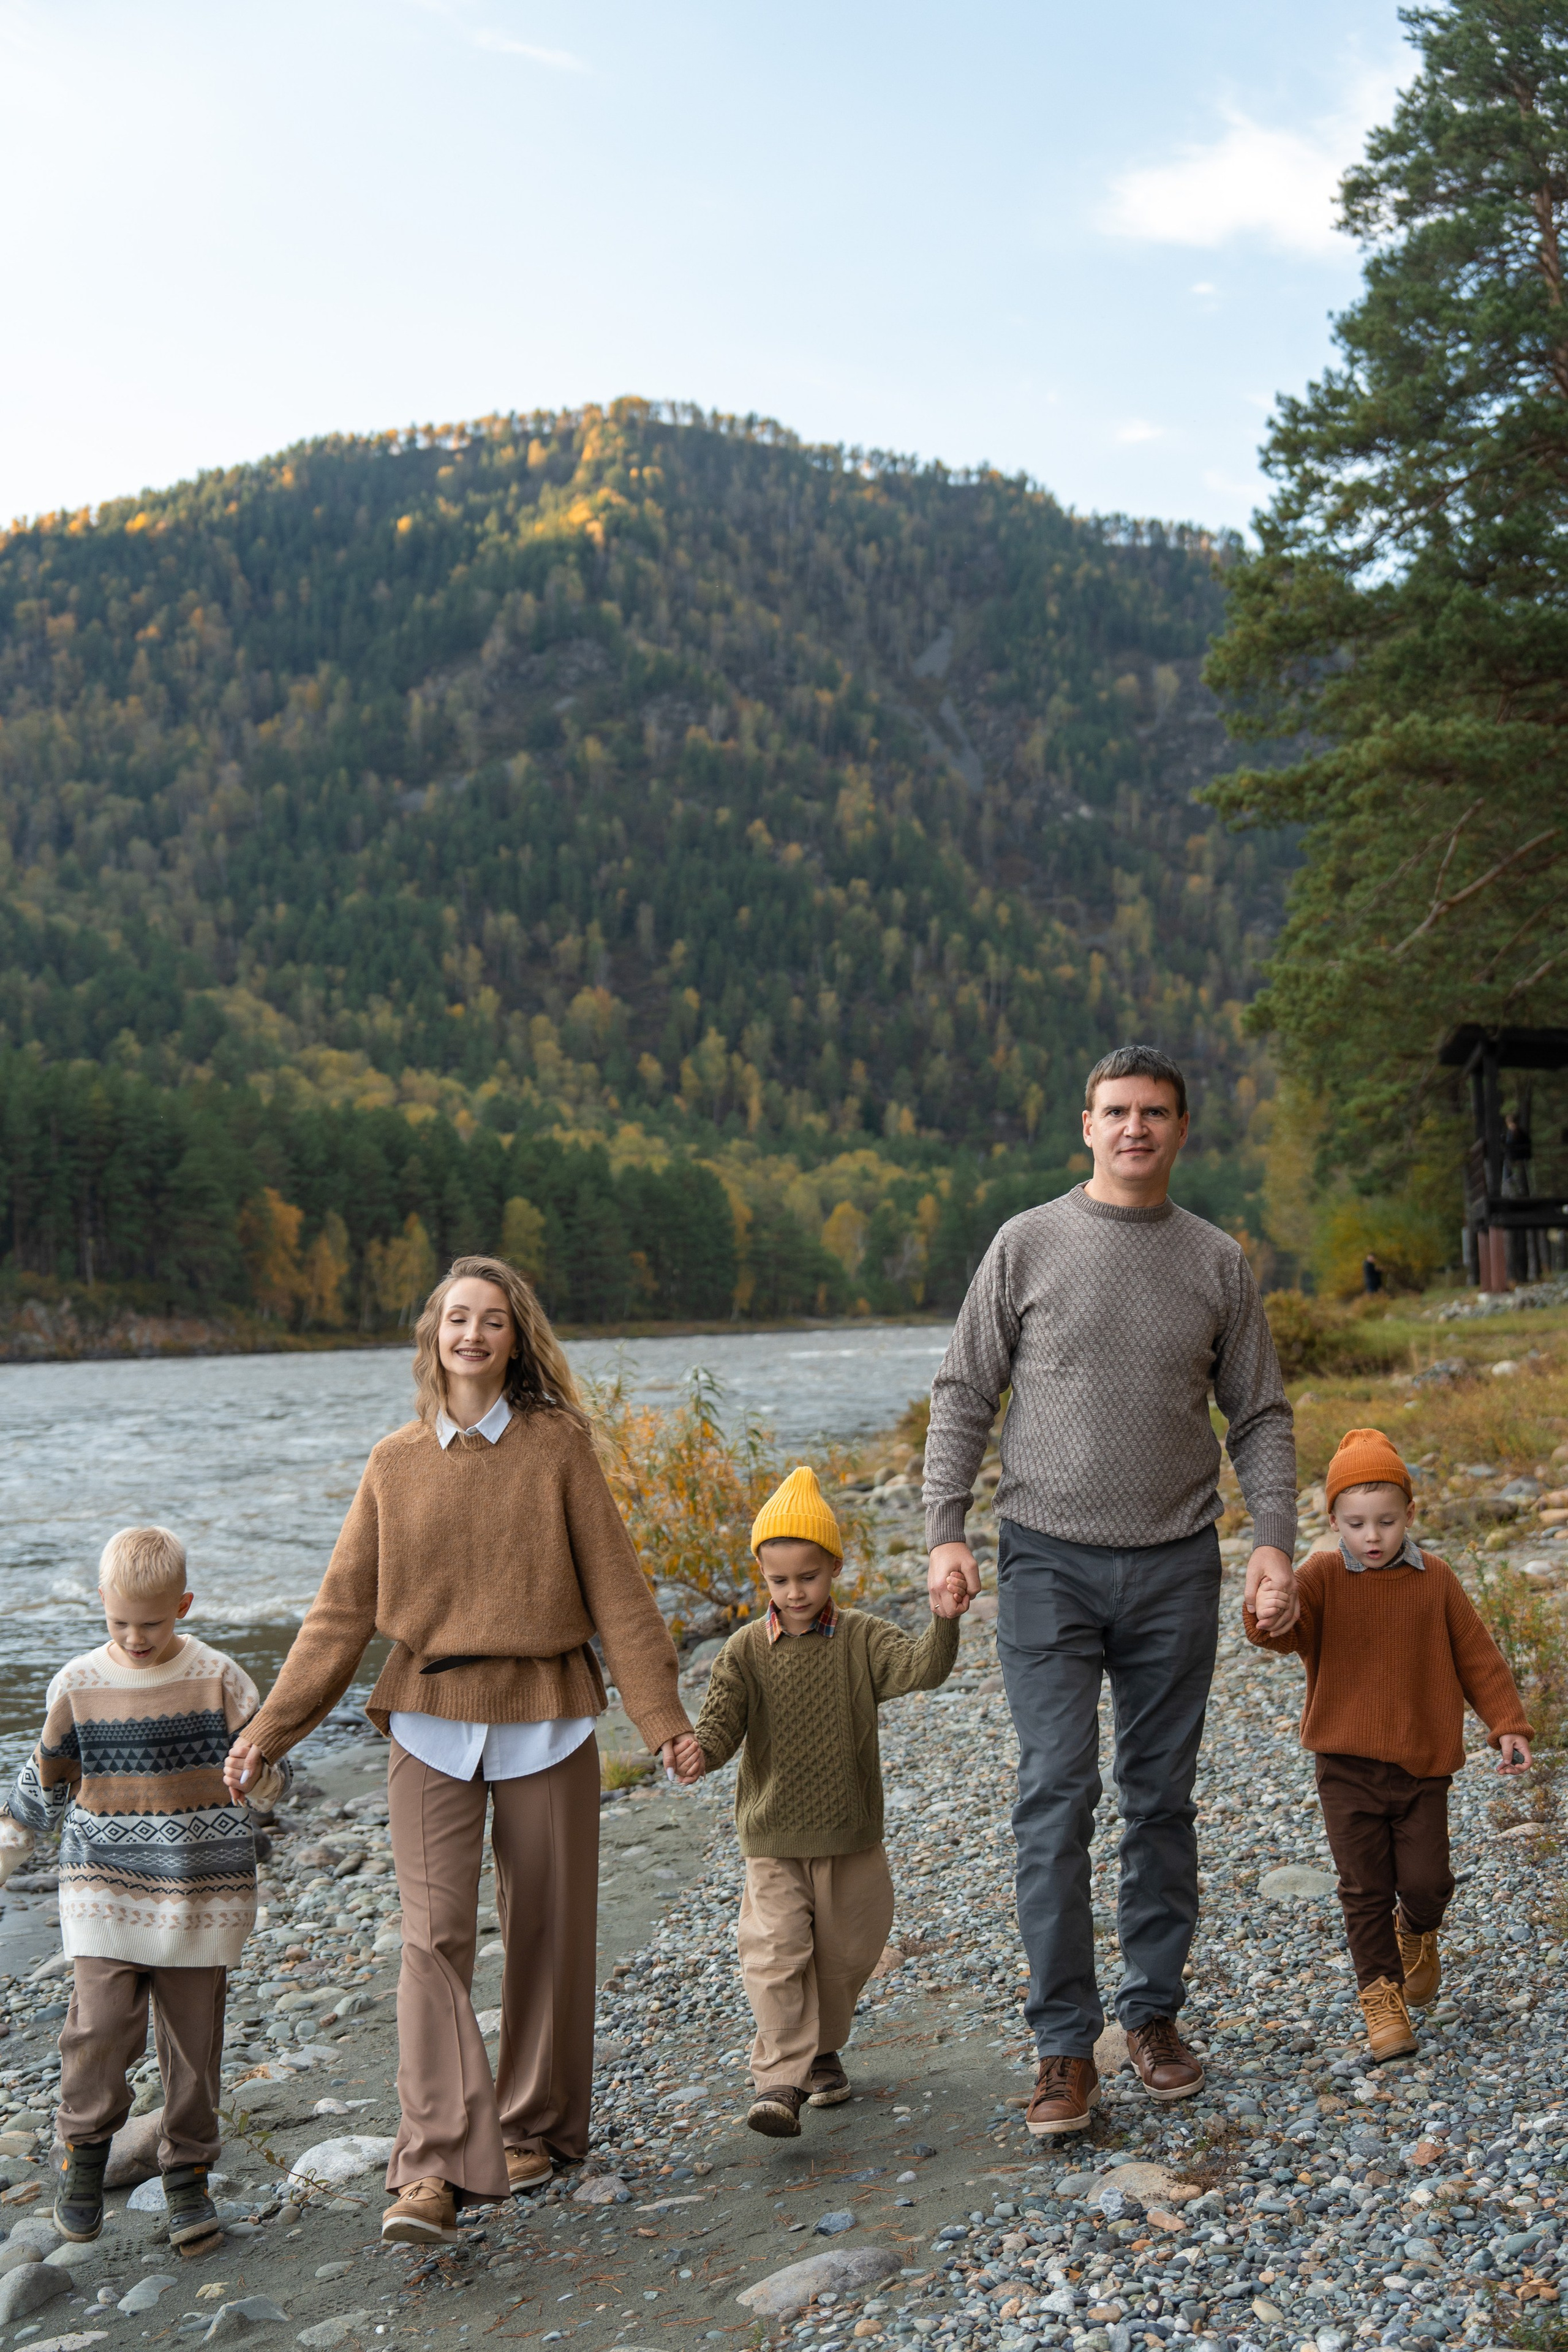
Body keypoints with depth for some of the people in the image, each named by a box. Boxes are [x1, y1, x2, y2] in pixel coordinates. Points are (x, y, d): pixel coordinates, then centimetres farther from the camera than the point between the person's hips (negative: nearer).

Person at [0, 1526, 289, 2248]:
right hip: (104, 1892, 0)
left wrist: (259, 1772, -27)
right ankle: (85, 2147, 15)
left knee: (193, 2034, 5)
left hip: (202, 1896, 0)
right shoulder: (78, 1686, -1)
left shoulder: (218, 1680, -5)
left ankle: (187, 2174, 23)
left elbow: (271, 1775, -4)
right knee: (103, 2024, -12)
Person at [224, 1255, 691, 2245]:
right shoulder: (395, 1465, 4)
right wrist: (269, 1731, 2)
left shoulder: (558, 1446, -1)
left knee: (546, 1933, 9)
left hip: (544, 1724, 0)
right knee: (434, 1936, -8)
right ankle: (435, 2169, -9)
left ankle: (536, 2127, 27)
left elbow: (615, 1587, -1)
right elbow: (342, 1611, 6)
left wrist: (662, 1714, -6)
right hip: (431, 1727, 1)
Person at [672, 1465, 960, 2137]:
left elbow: (922, 1669, -18)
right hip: (772, 1841, -1)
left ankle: (821, 2048, 38)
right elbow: (723, 1717, -13)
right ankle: (779, 2080, -9)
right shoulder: (745, 1650, -5)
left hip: (851, 1837, 1)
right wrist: (701, 1749, -34)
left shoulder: (862, 1639, -5)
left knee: (845, 1956, 15)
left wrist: (945, 1621, -36)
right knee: (774, 1955, -13)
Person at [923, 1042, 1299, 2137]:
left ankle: (1155, 2013, 23)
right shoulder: (1027, 1244, 1)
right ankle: (1066, 2047, 1)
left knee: (1162, 1799, 9)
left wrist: (1275, 1541, -3)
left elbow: (1261, 1416, 10)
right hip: (1050, 1560, -2)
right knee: (1057, 1796, -6)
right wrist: (947, 1532, -7)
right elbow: (964, 1396, 3)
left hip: (1176, 1567, 2)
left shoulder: (1220, 1262, 6)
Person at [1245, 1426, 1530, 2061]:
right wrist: (1266, 1610, -44)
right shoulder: (1323, 1578, -5)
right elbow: (1283, 1631, -21)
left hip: (1423, 1763, 1)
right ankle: (1382, 1997, 13)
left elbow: (1476, 1657, 6)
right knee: (1365, 1887, 0)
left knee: (1426, 1881, 1)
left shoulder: (1435, 1580, 0)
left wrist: (1508, 1726, 0)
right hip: (1348, 1764, -1)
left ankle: (1417, 1933, 34)